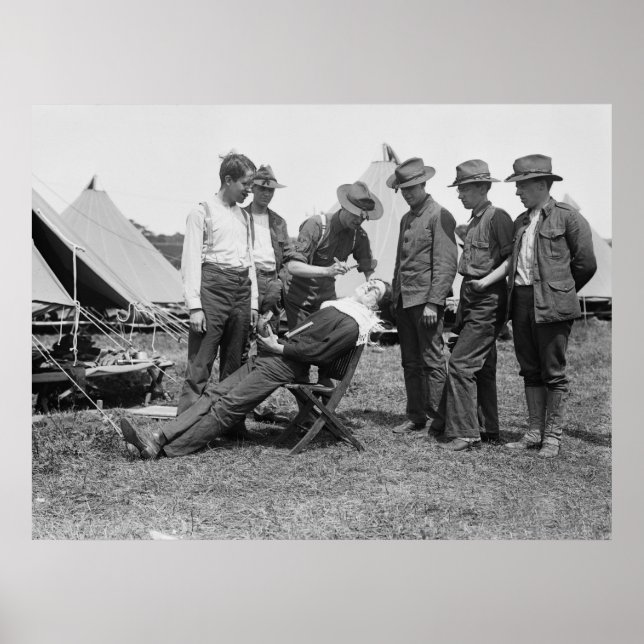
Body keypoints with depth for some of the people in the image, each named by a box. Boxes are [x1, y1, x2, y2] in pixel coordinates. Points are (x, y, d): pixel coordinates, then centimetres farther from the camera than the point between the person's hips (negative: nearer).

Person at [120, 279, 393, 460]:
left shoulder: (351, 325, -7)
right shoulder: (335, 307, 21)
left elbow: (319, 352, -15)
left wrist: (280, 347, -10)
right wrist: (277, 338, 12)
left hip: (284, 367, -8)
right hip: (267, 359, 8)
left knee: (228, 405, -15)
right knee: (215, 393, -3)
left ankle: (169, 449, -16)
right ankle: (158, 436, -9)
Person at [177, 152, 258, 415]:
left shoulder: (244, 216, 18)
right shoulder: (202, 212, -1)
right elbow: (191, 261, -6)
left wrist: (253, 302, 15)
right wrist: (194, 305, -12)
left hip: (241, 289, 6)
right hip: (213, 287, -6)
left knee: (234, 364, 8)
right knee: (200, 363, -9)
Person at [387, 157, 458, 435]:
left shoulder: (439, 216, -6)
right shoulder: (406, 218, 19)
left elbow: (446, 264, -13)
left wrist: (433, 303, -18)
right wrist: (394, 297, 16)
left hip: (426, 300, -8)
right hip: (404, 300, 8)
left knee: (432, 360, -5)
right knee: (410, 362, 10)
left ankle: (439, 417, 1)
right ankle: (415, 417, 16)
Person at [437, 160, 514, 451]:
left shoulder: (497, 217, -12)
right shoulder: (472, 222, 15)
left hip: (488, 300, -9)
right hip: (470, 299, 9)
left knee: (461, 364, -12)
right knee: (482, 366, 14)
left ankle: (464, 432, -6)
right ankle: (487, 429, 23)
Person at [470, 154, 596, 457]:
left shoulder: (567, 216, -4)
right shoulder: (520, 221, 16)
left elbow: (586, 263, -1)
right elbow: (511, 259, 13)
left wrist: (561, 291, 7)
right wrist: (486, 280, 0)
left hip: (551, 304, -6)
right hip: (521, 300, 7)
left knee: (553, 371, 2)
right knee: (530, 370, 12)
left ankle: (553, 435, 12)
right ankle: (534, 432, 21)